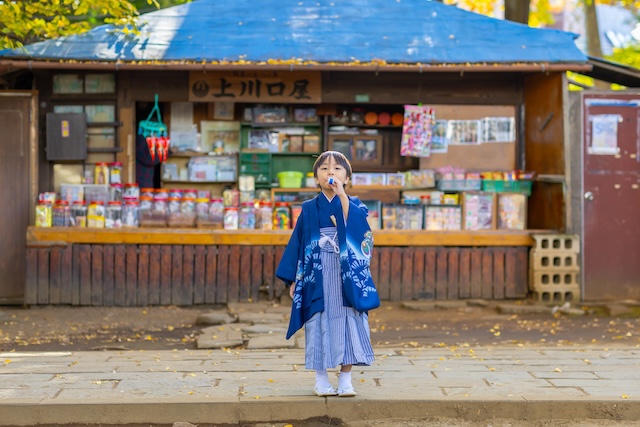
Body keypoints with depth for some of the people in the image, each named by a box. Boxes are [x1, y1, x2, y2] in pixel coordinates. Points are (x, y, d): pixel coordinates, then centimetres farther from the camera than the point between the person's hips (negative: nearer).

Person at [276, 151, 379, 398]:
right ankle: (321, 380, 13)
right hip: (317, 278, 0)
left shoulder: (355, 206, 5)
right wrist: (294, 279, 1)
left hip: (347, 277, 0)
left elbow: (356, 228, -18)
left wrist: (342, 196, -23)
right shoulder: (309, 209, 6)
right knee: (320, 326, 2)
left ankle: (345, 380, 8)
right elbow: (298, 244, 6)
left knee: (348, 324, -2)